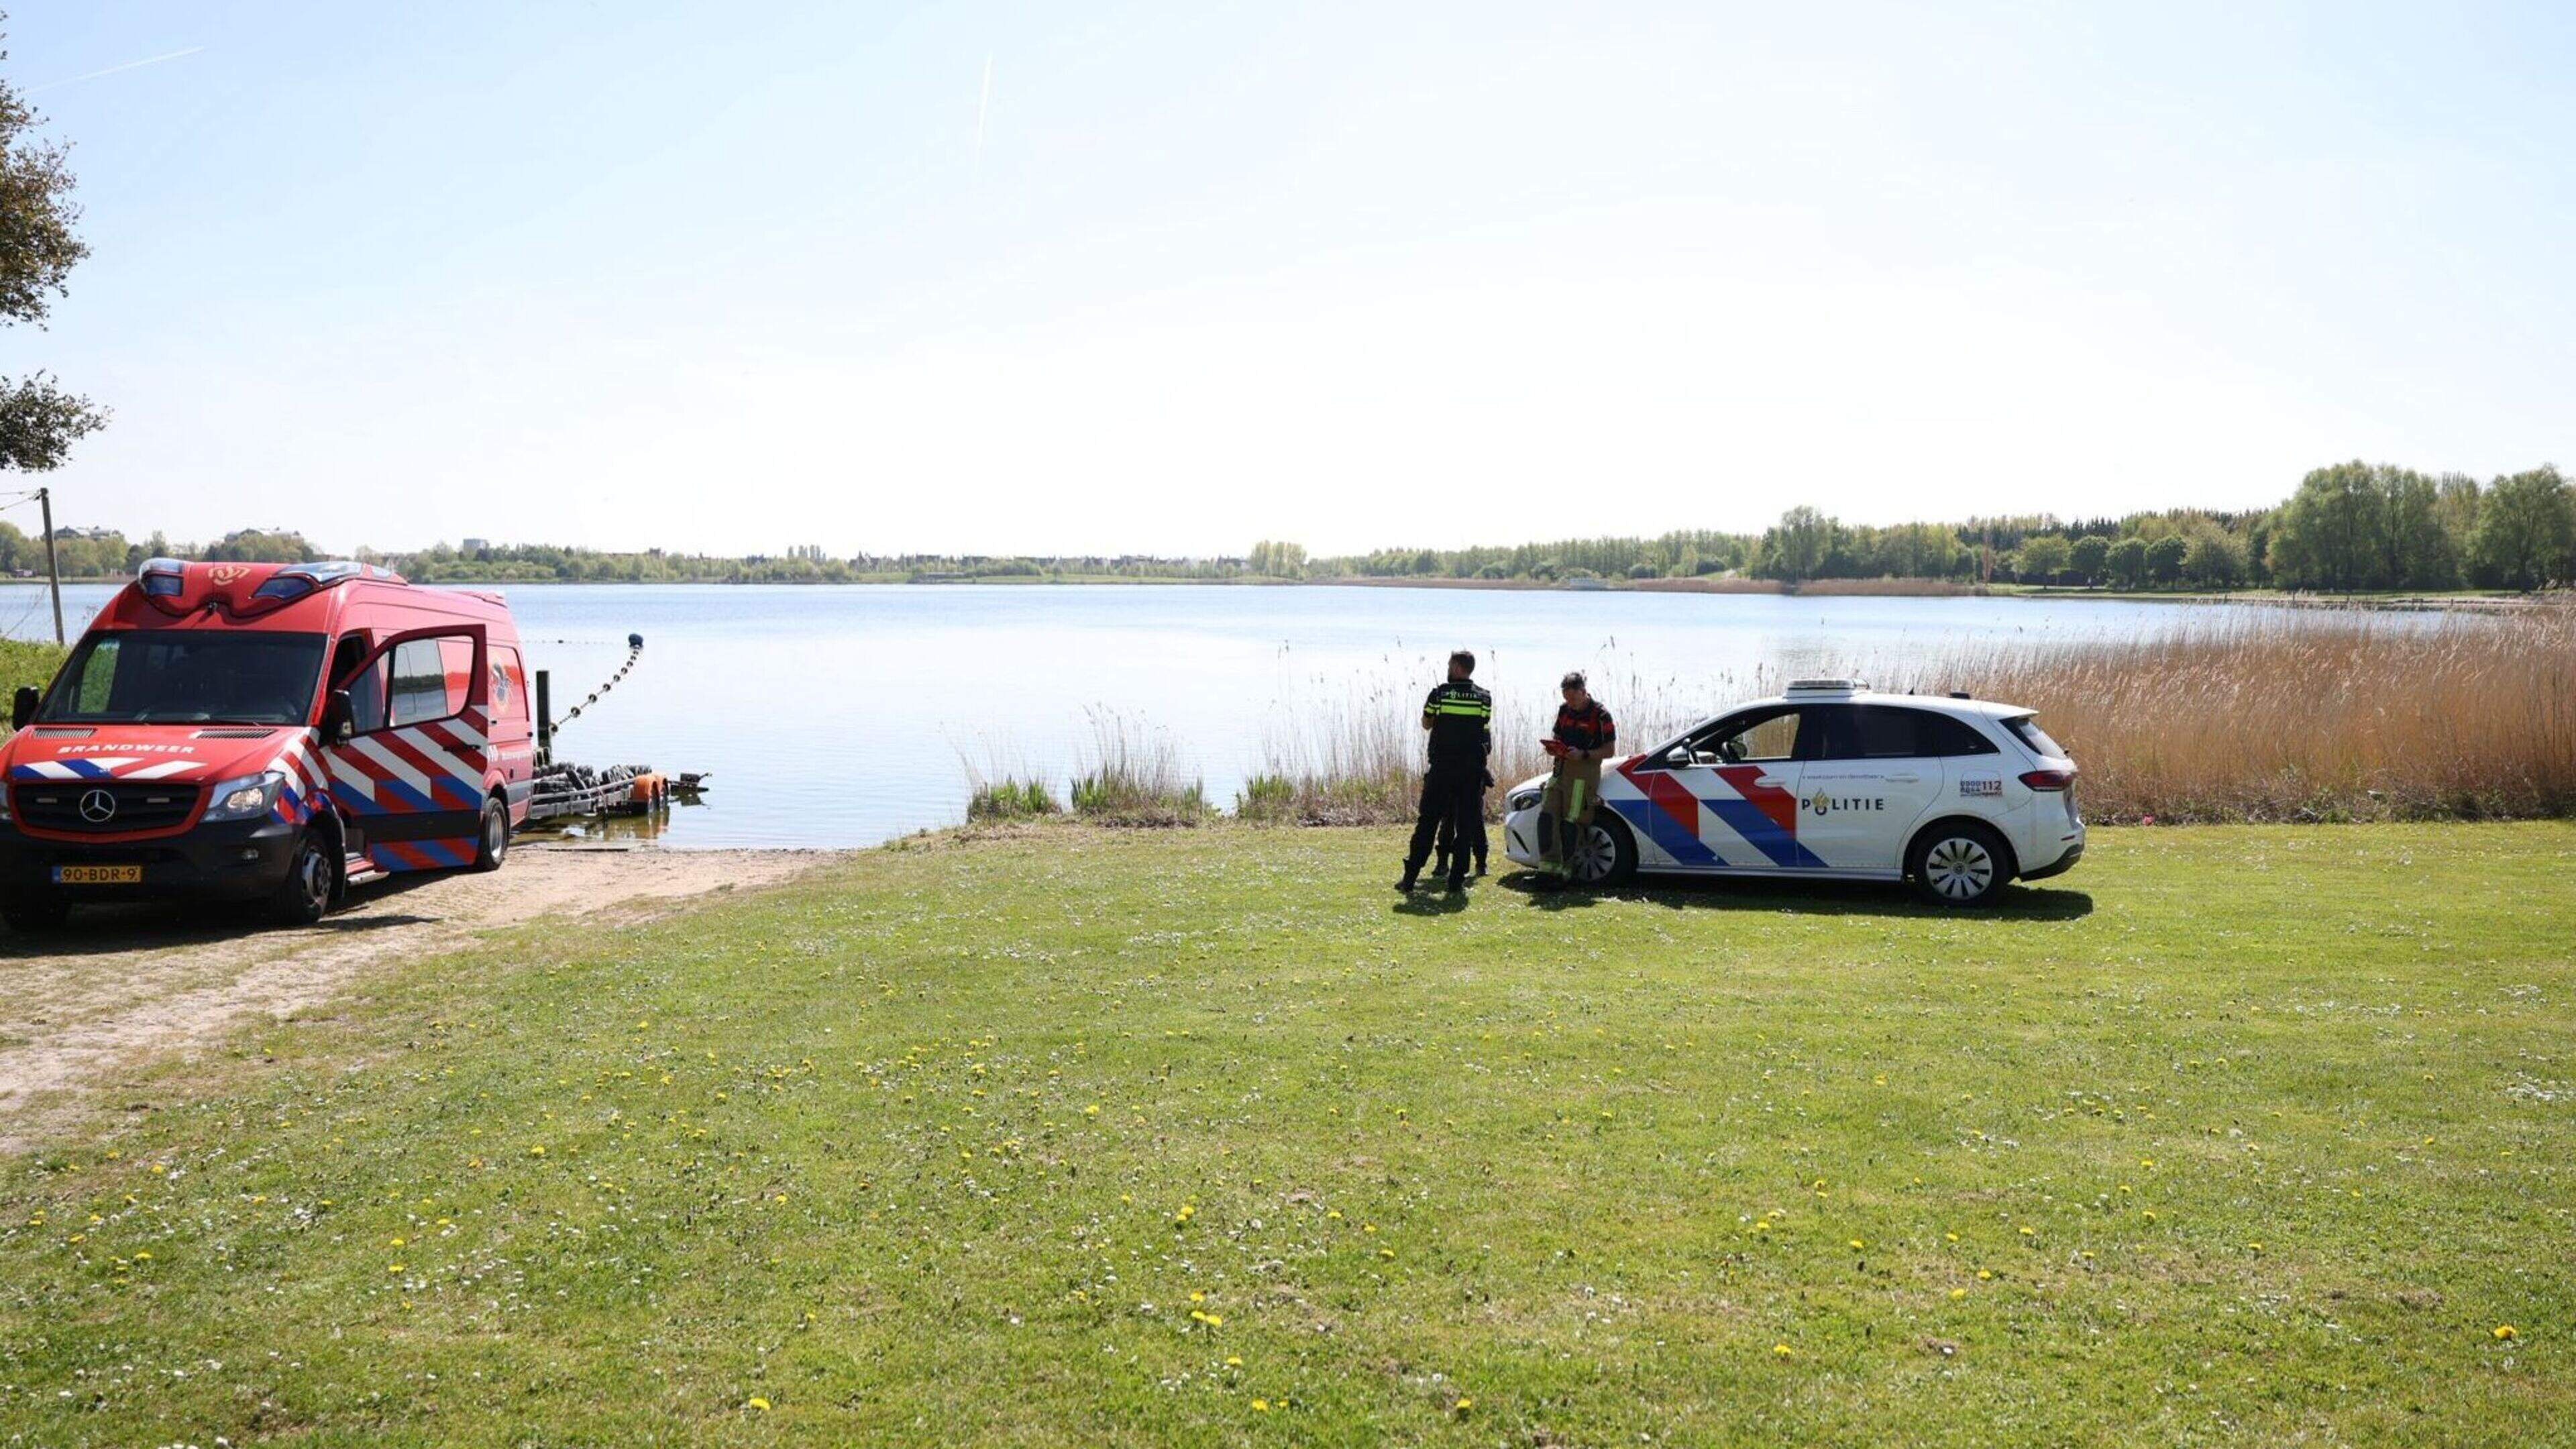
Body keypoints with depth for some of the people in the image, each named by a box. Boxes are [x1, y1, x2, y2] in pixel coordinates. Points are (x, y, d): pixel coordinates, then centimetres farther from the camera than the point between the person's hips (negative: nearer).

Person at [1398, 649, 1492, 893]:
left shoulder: (1439, 693, -5)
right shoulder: (1484, 698, 1)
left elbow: (1427, 724, 7)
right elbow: (1485, 726, 7)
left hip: (1442, 767, -1)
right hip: (1472, 769, 1)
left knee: (1427, 821, 4)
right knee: (1467, 823, 7)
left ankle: (1410, 876, 4)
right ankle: (1457, 878, 4)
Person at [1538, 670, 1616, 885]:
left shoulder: (1600, 715, -6)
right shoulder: (1564, 710, 14)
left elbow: (1610, 750, -6)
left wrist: (1583, 755, -19)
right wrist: (1551, 746, 2)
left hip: (1584, 772, -7)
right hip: (1560, 769, 7)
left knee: (1571, 822, -9)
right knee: (1546, 816, -7)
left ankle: (1565, 871, -3)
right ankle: (1550, 866, -7)